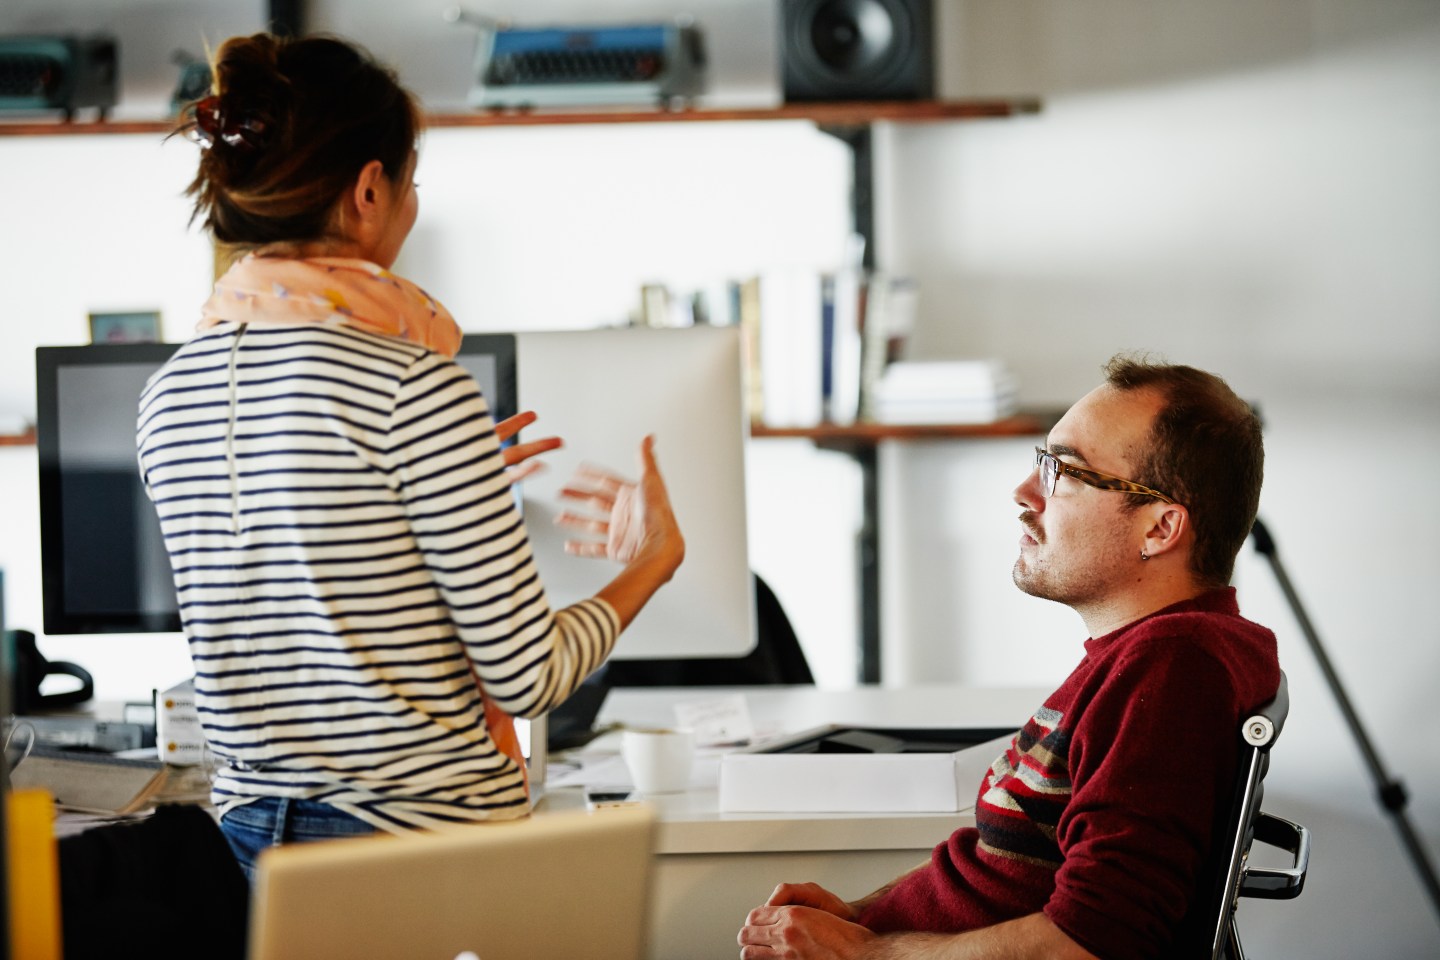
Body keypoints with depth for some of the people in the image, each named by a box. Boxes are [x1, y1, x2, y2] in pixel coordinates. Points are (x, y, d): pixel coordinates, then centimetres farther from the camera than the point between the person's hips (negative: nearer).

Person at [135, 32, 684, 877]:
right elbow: (528, 676, -12)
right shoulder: (414, 387, -16)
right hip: (425, 839, -6)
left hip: (251, 834, 7)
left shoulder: (170, 396, 5)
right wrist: (654, 558, 6)